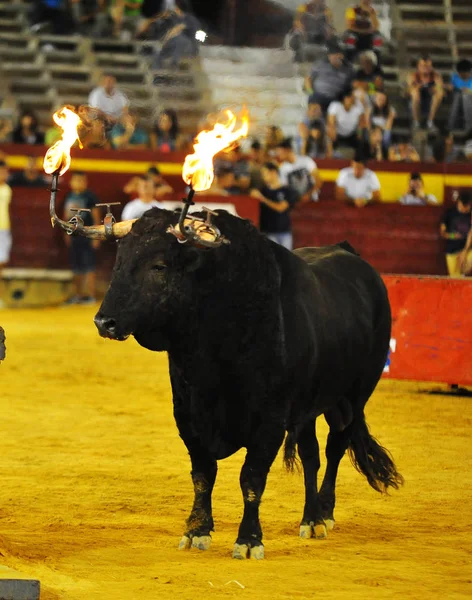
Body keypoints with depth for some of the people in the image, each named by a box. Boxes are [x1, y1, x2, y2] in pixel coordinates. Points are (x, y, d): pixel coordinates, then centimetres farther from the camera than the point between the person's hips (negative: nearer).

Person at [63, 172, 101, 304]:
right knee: (76, 268, 11)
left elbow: (96, 216, -6)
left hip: (87, 235, -6)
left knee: (89, 267, -5)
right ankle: (78, 294, 19)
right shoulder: (69, 196, 10)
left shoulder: (89, 196, -7)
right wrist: (67, 233, 15)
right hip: (74, 236, 6)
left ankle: (91, 295, -2)